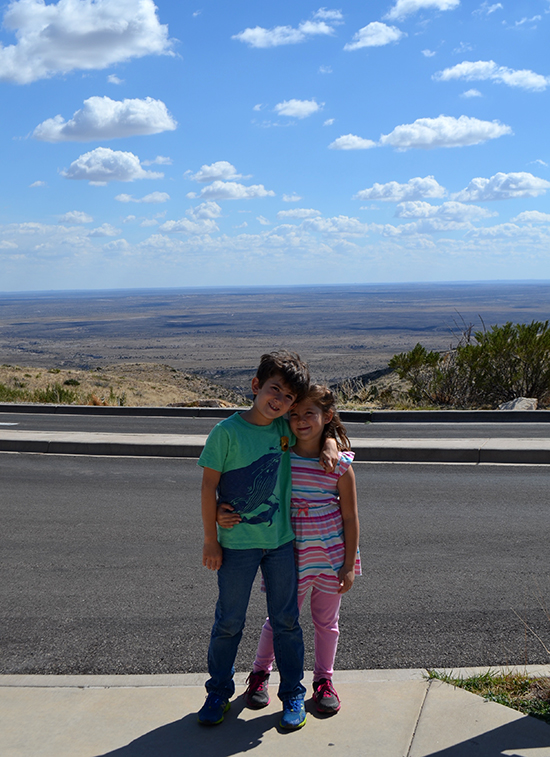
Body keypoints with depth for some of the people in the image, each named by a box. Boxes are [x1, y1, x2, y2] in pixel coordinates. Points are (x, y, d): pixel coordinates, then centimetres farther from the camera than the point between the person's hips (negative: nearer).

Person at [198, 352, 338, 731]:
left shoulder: (287, 428, -2)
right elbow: (209, 486, -9)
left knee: (286, 620, 11)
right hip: (237, 544, -3)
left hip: (281, 541, 3)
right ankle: (219, 692, 30)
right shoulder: (227, 431, -14)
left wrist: (330, 444, -5)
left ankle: (293, 694, 27)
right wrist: (211, 540, -7)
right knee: (229, 622, 10)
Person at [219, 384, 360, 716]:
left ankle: (324, 679, 37)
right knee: (280, 618, 11)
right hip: (291, 555, 0)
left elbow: (350, 518, -4)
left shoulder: (340, 465, -8)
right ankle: (260, 673, 35)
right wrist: (225, 513, -20)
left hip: (331, 555, 0)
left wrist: (349, 564, -4)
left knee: (326, 621, 16)